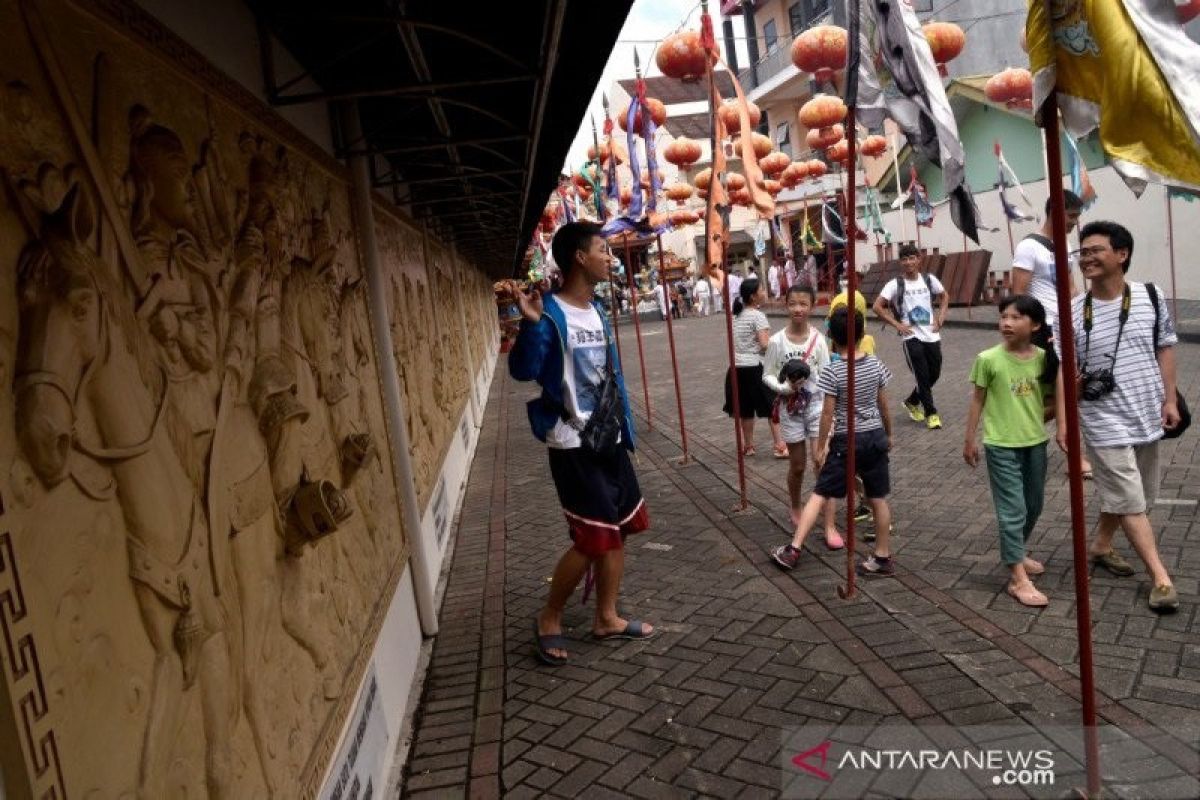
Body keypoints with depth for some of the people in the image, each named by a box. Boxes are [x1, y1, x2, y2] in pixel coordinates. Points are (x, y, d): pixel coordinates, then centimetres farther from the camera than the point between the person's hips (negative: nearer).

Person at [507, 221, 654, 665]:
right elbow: (523, 371, -23)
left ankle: (606, 618, 29)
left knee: (619, 530, 13)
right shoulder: (550, 314, -15)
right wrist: (530, 324, -39)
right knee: (594, 539, -5)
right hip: (574, 445, -9)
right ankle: (549, 619, 16)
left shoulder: (595, 309, 10)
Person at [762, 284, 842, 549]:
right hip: (790, 408, 0)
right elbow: (767, 375, -3)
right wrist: (786, 387, -21)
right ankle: (795, 509, 39)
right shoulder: (777, 341, -8)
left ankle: (830, 527, -4)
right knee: (797, 466, 13)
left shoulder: (818, 339, -7)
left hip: (816, 406, 0)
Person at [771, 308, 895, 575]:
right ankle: (883, 558, 21)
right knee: (878, 499, 11)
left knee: (819, 494, 5)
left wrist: (821, 447, -2)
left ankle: (793, 549, 5)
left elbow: (827, 414, -12)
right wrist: (889, 434, 21)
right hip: (875, 437, 4)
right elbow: (884, 405, 6)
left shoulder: (832, 371, -15)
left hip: (846, 441, -4)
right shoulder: (875, 364, -2)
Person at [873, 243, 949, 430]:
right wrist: (897, 325, -10)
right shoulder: (896, 284, -8)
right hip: (912, 337, -4)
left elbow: (944, 296, 20)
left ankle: (912, 402, 32)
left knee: (934, 374, 9)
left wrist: (940, 318, 7)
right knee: (923, 376, -4)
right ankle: (931, 413, 10)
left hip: (932, 335, 4)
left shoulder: (929, 279, 3)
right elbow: (877, 307, -8)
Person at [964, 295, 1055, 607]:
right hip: (1001, 445, -5)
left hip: (1036, 442, 5)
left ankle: (1017, 553, 42)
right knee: (1013, 510, -4)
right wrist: (969, 440, 0)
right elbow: (977, 400, -3)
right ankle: (1018, 579, 1)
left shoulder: (1043, 358, -2)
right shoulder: (988, 359, -11)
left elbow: (1049, 396, 11)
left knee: (1034, 505, 19)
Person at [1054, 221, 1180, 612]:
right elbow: (1066, 370, -6)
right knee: (1130, 500, -2)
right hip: (1104, 422, -3)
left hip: (1146, 416, 3)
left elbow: (1165, 349, 6)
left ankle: (1100, 545, 38)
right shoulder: (1073, 312, -9)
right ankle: (1161, 577, 7)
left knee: (1135, 495, 16)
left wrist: (1170, 399, 1)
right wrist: (1062, 420, -10)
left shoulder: (1151, 297, -3)